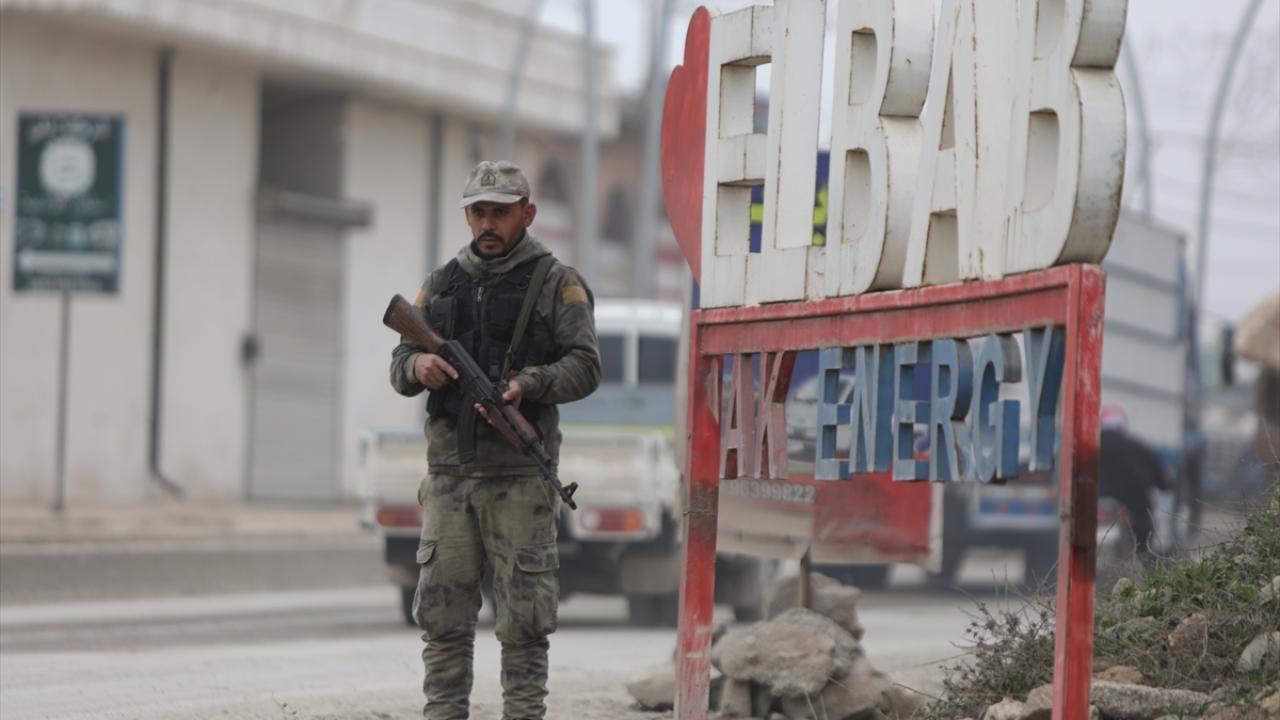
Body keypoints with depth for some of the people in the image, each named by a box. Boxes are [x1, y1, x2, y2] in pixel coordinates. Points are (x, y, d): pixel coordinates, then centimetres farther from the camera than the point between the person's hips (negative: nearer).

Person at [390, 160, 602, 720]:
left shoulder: (556, 284, 3)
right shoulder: (441, 285, 17)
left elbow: (584, 366, -5)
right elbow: (399, 367, 16)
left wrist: (528, 385, -23)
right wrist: (417, 365, -8)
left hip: (519, 477, -4)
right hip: (449, 471, 4)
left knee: (523, 619, -4)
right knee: (442, 612, 4)